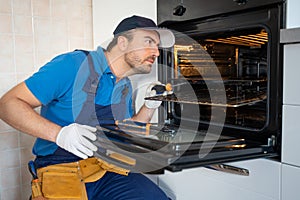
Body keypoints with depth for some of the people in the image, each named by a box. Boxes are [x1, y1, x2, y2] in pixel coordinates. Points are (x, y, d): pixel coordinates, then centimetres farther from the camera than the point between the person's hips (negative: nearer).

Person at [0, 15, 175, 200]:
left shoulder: (126, 87, 10)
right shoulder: (73, 64, -14)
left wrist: (150, 106, 3)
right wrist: (59, 134, -27)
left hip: (109, 171, 5)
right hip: (61, 172, -5)